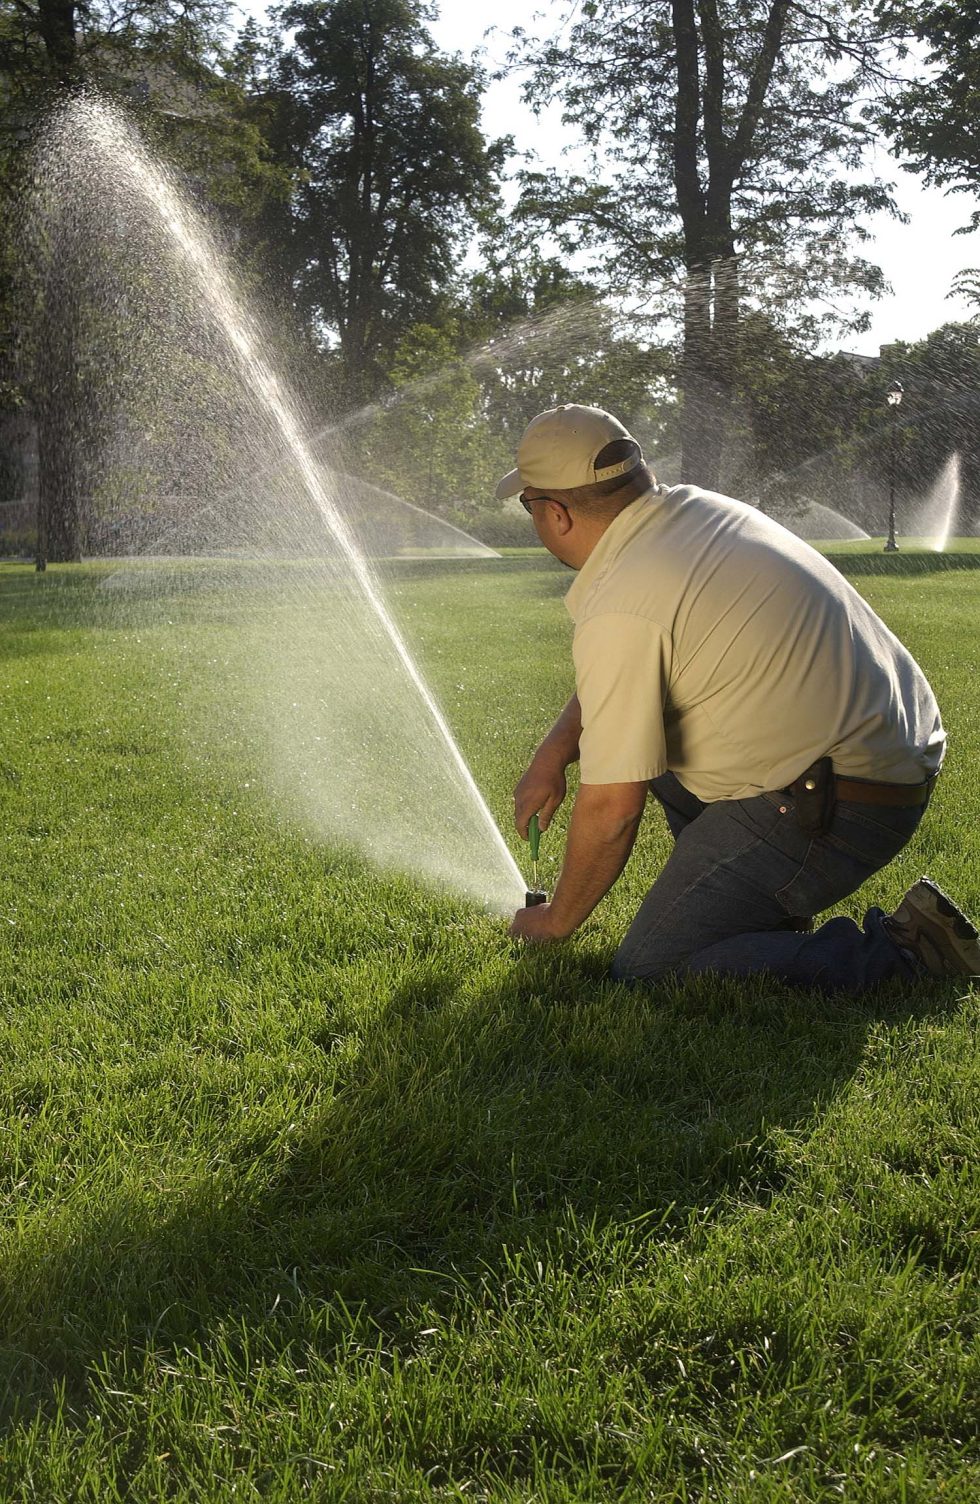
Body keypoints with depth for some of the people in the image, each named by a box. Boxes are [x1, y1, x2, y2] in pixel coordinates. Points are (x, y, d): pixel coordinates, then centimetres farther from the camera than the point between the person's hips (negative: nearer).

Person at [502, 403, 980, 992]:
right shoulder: (697, 507, 8)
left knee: (648, 971, -6)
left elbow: (611, 810, -15)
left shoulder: (619, 608, -19)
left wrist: (555, 923, 1)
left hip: (837, 813, -10)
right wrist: (555, 749, 15)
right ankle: (763, 907, 22)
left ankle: (902, 950, -7)